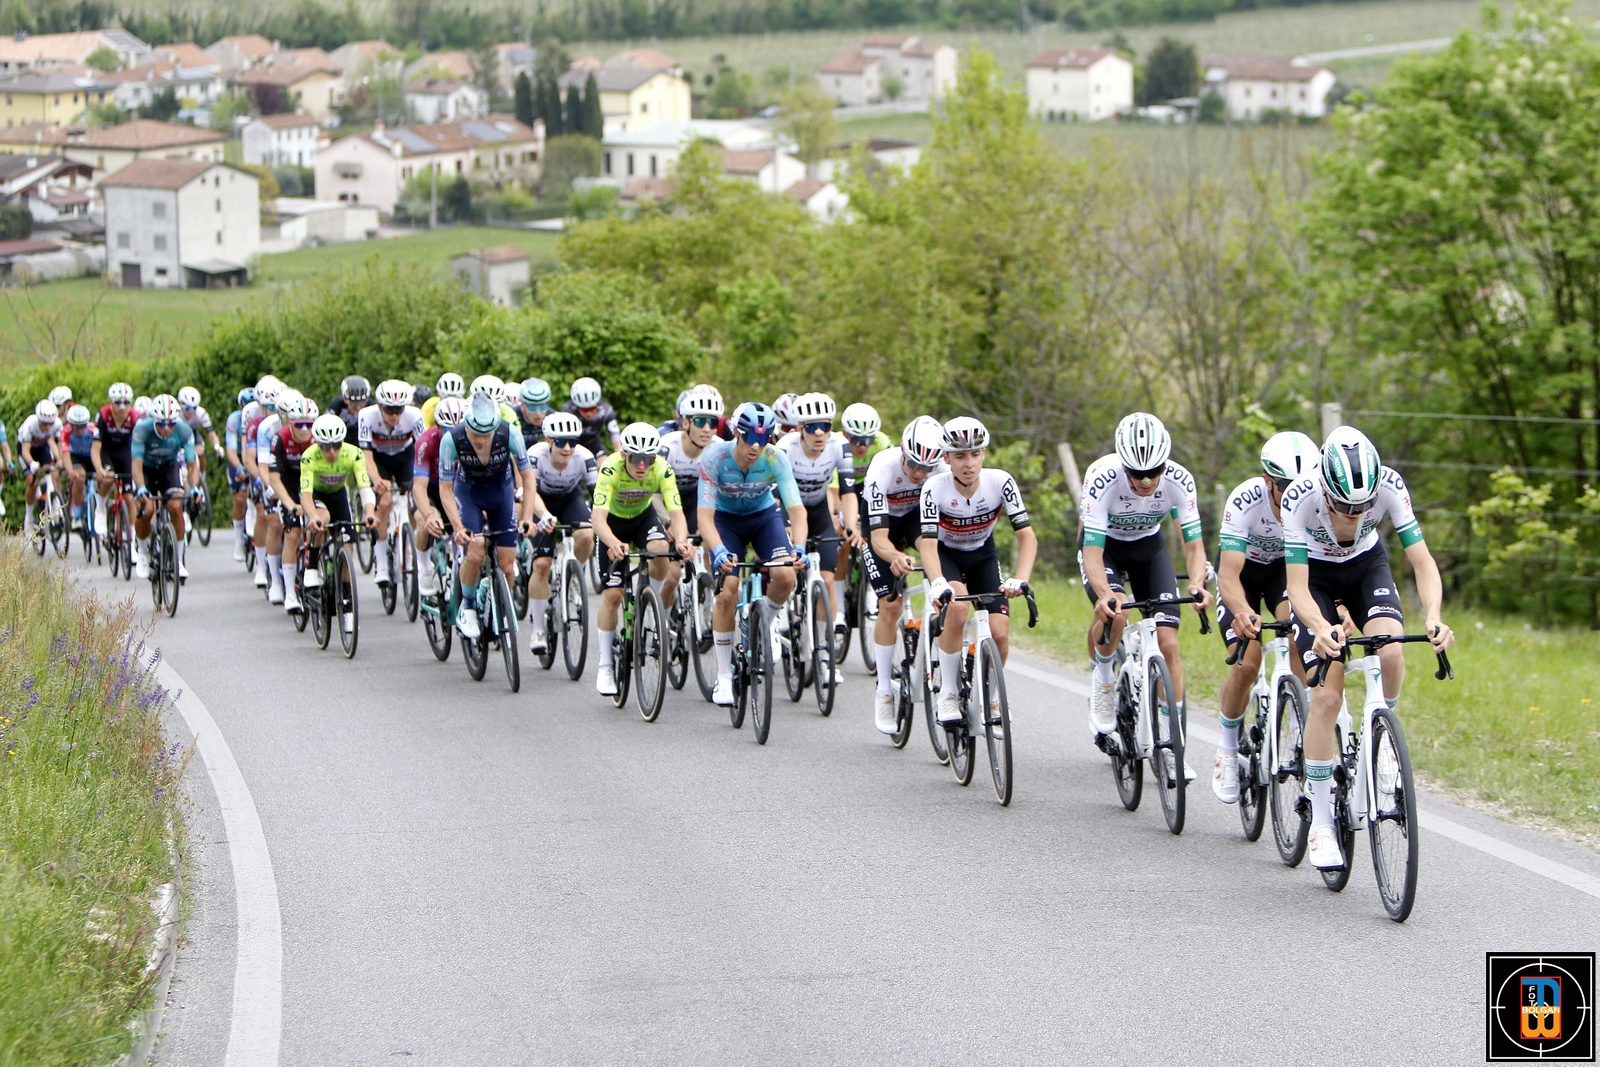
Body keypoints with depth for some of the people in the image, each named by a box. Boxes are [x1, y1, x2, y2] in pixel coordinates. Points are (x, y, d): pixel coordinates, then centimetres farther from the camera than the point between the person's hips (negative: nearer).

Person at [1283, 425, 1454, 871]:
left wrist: (1433, 616, -47)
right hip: (1316, 575, -2)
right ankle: (1321, 825, -6)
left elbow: (1422, 560, -28)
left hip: (1367, 566, 2)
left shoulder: (1389, 485, -31)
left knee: (1390, 654, -28)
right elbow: (1297, 586, -34)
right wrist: (1321, 629, -54)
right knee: (1327, 696, -15)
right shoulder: (1300, 497, -35)